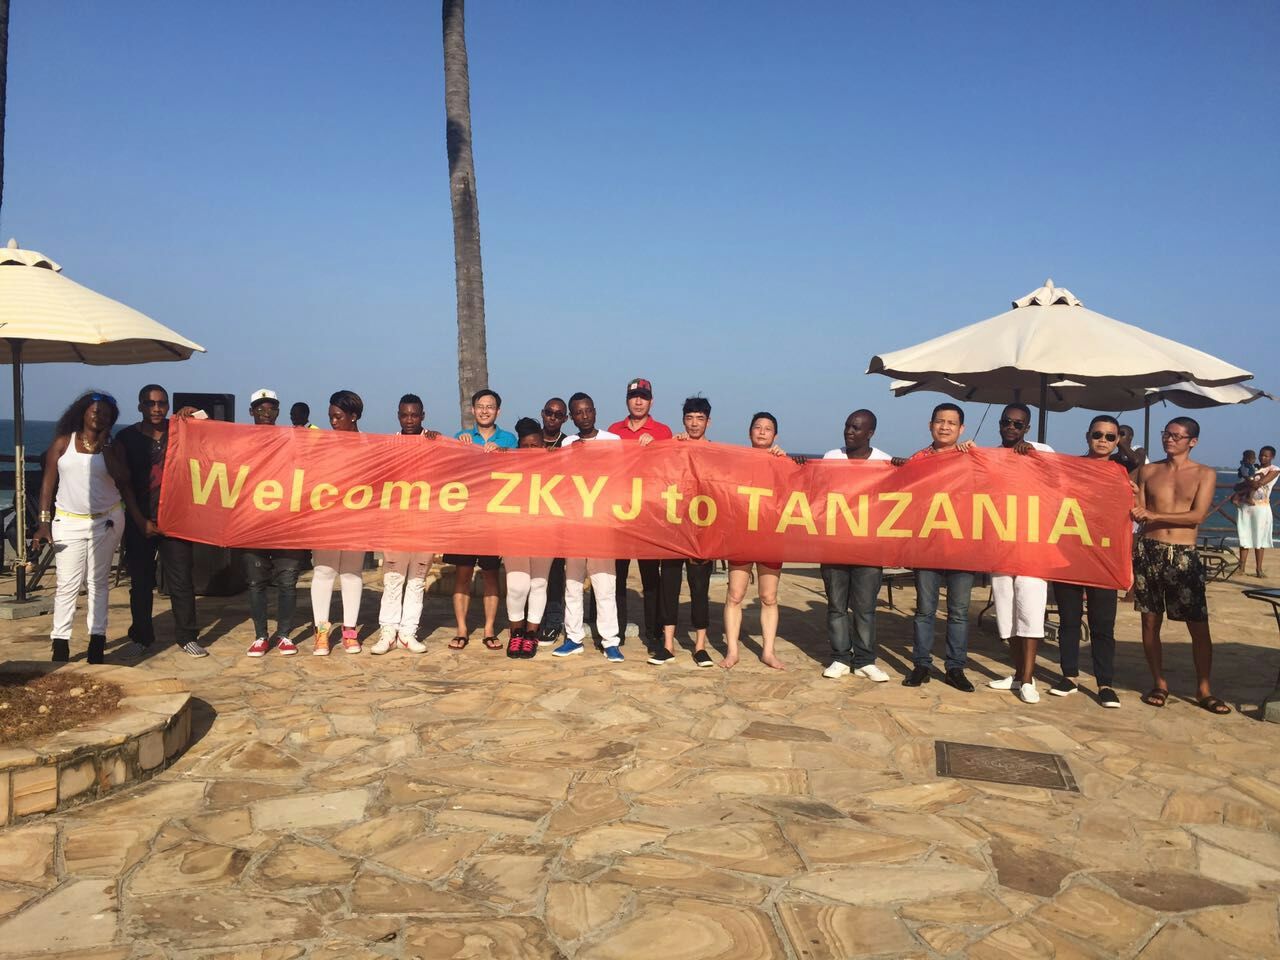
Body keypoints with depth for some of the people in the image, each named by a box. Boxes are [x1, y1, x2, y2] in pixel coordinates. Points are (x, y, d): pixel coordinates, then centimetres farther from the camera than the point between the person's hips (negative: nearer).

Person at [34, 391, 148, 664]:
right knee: (67, 584, -4)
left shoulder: (113, 447, 6)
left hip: (106, 520, 1)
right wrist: (44, 523, -5)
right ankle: (60, 644, 2)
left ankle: (97, 641, 10)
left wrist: (103, 447, -8)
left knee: (99, 581, 5)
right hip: (69, 522, -1)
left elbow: (123, 481, -8)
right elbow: (48, 483, 2)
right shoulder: (63, 442, 4)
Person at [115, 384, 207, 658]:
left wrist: (195, 415, -12)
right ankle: (141, 637, 21)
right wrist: (141, 521, -5)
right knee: (140, 581, 8)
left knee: (181, 579, 0)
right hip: (140, 520, 0)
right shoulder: (127, 437, 3)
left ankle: (186, 637, 10)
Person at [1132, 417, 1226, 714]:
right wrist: (1133, 509, -15)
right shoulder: (1148, 471, 10)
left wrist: (1154, 515, -16)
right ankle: (1159, 684, 17)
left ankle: (1203, 689, 11)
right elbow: (1139, 512, 8)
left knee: (1199, 625, -2)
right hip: (1149, 551, 2)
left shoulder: (1205, 474, 3)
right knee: (1150, 621, 5)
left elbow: (1197, 516, -8)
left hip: (1184, 556, -2)